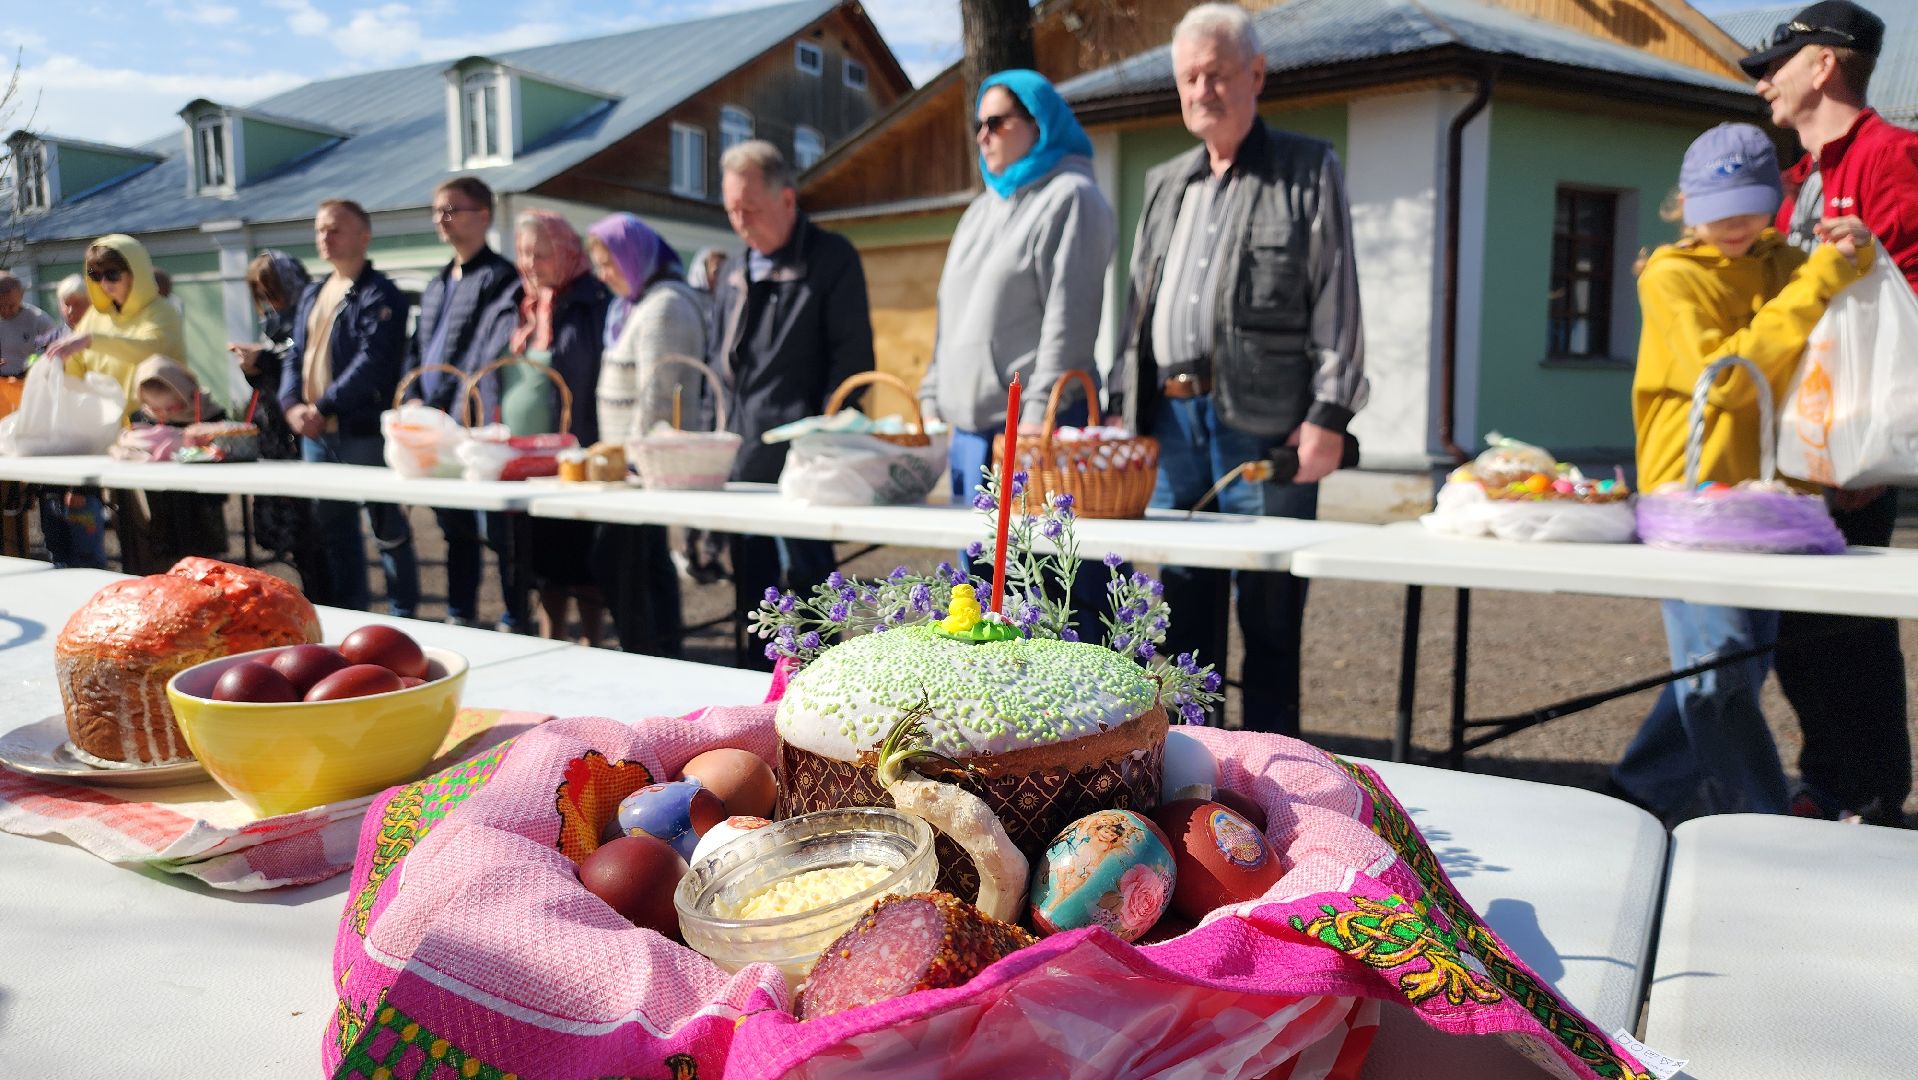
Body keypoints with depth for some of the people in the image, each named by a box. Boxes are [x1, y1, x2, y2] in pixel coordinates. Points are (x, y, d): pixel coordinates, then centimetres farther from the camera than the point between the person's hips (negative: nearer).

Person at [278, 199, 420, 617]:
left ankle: (404, 615, 10)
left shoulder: (379, 295, -8)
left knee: (387, 528, 0)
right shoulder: (312, 295, 17)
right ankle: (349, 611, 25)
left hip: (364, 432, -8)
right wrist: (292, 405, -3)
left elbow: (371, 362, -18)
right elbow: (297, 355, 15)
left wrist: (324, 407, -20)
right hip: (315, 432, 8)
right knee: (331, 525, 13)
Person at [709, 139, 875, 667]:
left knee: (807, 577, -4)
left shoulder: (831, 258, -2)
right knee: (751, 581, 12)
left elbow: (852, 357, -8)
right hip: (740, 459, 7)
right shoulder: (736, 271, 18)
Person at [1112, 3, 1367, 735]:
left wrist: (1328, 413, -12)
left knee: (1269, 617, 0)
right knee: (1178, 612, 9)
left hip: (1264, 422, -5)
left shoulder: (1308, 170, 4)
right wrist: (1126, 405, 12)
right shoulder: (1165, 184, 19)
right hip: (1169, 420, 5)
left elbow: (1336, 300, -3)